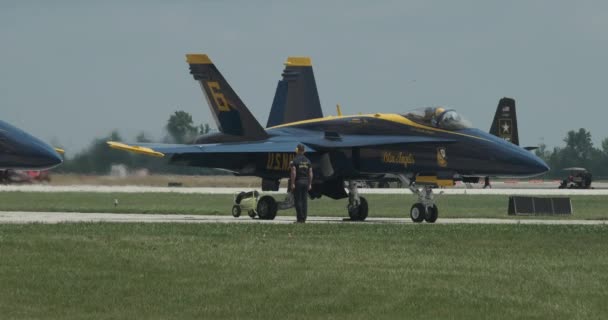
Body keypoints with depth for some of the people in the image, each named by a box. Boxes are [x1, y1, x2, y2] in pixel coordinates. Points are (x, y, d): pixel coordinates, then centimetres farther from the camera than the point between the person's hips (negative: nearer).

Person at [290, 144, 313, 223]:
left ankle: (300, 218, -9)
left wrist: (292, 183, -13)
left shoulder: (295, 161, -8)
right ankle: (304, 218, 5)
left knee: (298, 201, -3)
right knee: (305, 201, 6)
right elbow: (310, 173, 9)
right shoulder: (307, 161, 9)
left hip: (298, 182, -5)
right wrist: (310, 184, 13)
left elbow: (293, 173, -14)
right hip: (306, 182, 5)